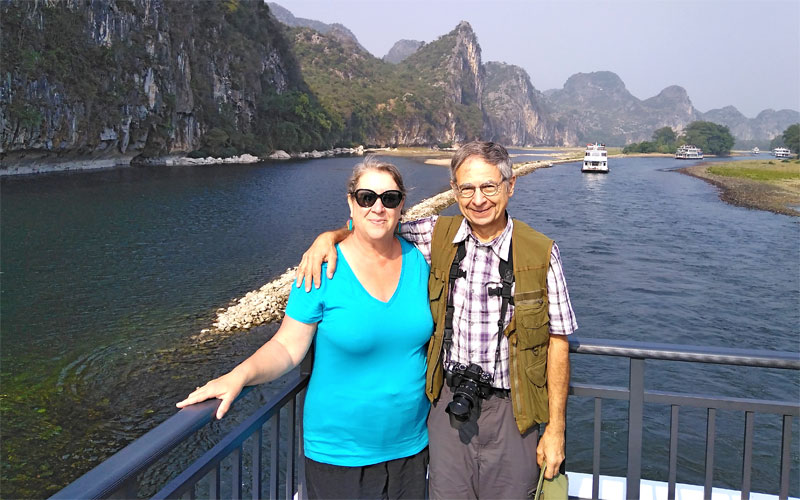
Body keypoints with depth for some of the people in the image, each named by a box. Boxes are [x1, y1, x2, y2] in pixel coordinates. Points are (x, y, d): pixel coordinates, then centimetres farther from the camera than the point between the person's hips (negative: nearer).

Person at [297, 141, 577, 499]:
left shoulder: (541, 252, -9)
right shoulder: (437, 236, -3)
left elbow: (557, 340, -5)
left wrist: (555, 429, -4)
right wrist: (328, 236, -15)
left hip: (510, 411, -2)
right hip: (449, 404, 2)